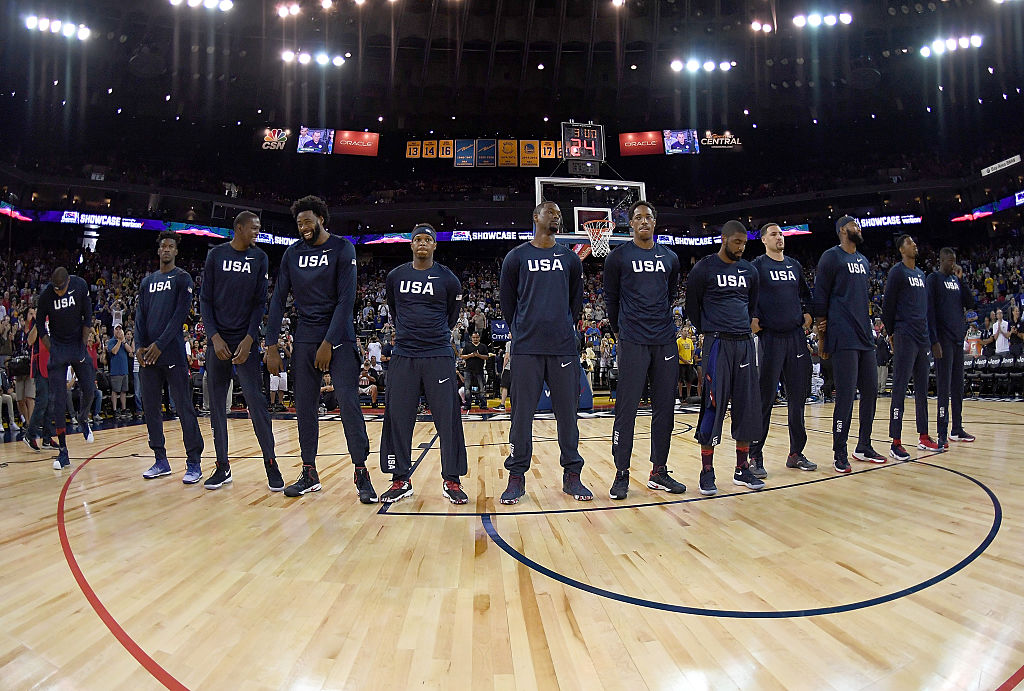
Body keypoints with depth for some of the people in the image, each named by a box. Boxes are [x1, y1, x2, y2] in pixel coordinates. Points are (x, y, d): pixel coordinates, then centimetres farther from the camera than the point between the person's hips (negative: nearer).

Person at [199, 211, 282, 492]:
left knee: (256, 401, -7)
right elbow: (205, 300, 5)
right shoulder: (216, 255, 5)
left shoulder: (259, 258, 5)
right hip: (217, 339, 1)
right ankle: (222, 466, 14)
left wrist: (249, 339, -8)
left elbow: (260, 302, 3)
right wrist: (214, 337, -7)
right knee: (216, 403, 5)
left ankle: (271, 464, 1)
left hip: (245, 340, -1)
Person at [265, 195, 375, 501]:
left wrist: (329, 343, -15)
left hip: (338, 335, -4)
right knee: (304, 405, 4)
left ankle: (361, 474, -7)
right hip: (305, 336, 4)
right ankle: (309, 474, 15)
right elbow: (278, 300, 8)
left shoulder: (342, 248, -4)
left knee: (348, 401, -11)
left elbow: (346, 299, -10)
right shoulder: (292, 254, 8)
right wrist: (271, 346, 0)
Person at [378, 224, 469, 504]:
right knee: (398, 418, 2)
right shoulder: (395, 277, 8)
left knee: (448, 418, -2)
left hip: (438, 356, -2)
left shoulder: (448, 279, 3)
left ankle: (451, 480, 8)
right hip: (403, 355, 2)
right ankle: (401, 480, 14)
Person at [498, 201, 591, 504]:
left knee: (567, 412, 5)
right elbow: (506, 300, 12)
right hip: (526, 348, -2)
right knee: (522, 413, 1)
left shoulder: (570, 259, 13)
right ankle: (517, 477, 11)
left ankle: (571, 475, 16)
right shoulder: (517, 257, 6)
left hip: (564, 346, 2)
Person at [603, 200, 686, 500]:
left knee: (664, 408, 7)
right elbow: (611, 298, 9)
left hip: (665, 341, 4)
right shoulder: (618, 256, 2)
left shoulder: (670, 258, 12)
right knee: (627, 408, -5)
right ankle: (621, 474, 3)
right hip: (633, 342, -4)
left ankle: (659, 472, 17)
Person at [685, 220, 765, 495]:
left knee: (747, 406, 6)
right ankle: (707, 472, 2)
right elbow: (692, 305, 4)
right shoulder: (704, 268, -2)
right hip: (717, 345, -5)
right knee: (713, 405, -6)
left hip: (745, 343, 5)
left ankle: (742, 469, 17)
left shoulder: (749, 270, 13)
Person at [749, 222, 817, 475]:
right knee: (764, 399, -5)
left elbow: (806, 293, 28)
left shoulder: (794, 265, 16)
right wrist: (753, 319, -15)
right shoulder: (757, 266, 0)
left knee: (798, 396, 8)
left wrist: (807, 313, 12)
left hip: (796, 336, 6)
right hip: (770, 337, -6)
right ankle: (755, 457, 0)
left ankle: (796, 453, 18)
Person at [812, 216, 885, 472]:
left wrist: (868, 326, 20)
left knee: (870, 391, 10)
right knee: (846, 395, -8)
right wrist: (822, 335, -9)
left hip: (865, 336, 8)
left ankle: (864, 447, 23)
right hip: (843, 338, -8)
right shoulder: (831, 257, -3)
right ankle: (839, 454, 0)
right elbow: (820, 297, -6)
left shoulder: (863, 261, 20)